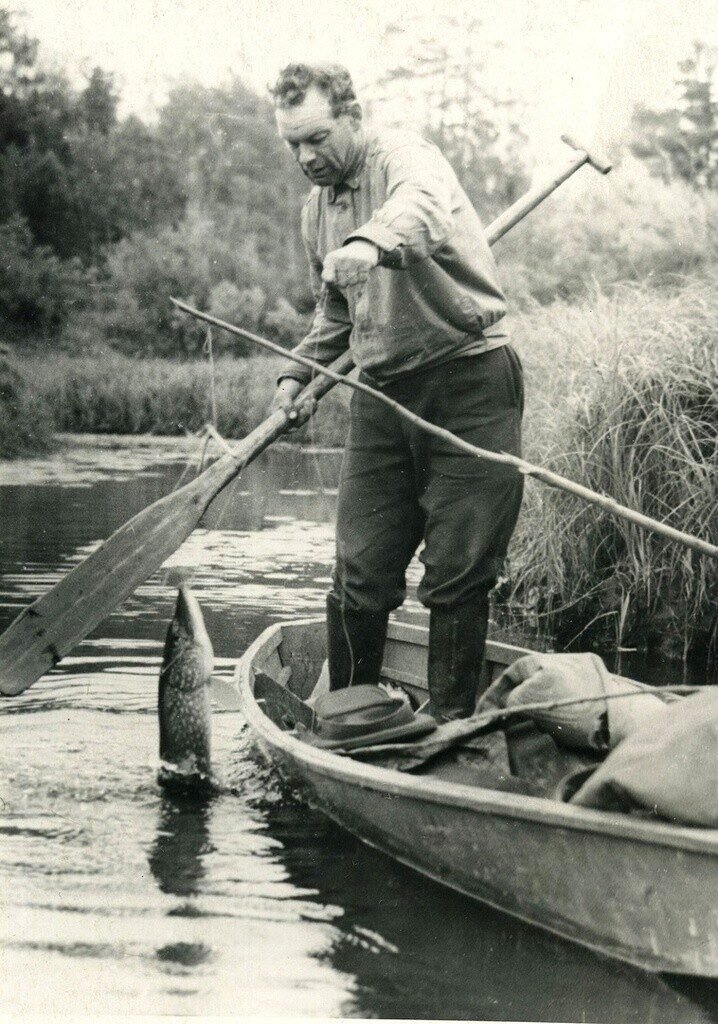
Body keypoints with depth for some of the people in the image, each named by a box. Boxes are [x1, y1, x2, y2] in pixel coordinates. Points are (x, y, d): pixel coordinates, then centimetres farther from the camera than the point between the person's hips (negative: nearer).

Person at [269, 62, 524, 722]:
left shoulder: (404, 157, -10)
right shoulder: (316, 209, 15)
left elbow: (422, 205, -37)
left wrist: (372, 242, -58)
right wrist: (298, 373, 15)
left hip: (468, 382, -6)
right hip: (382, 395, 7)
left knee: (458, 576, -4)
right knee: (360, 574, 3)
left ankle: (452, 728, 8)